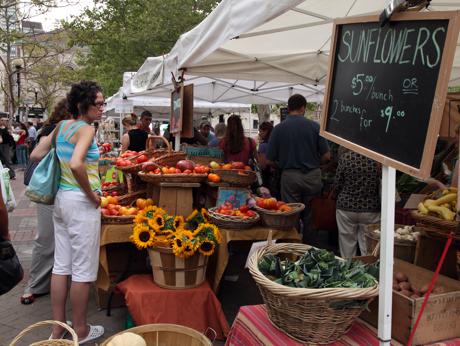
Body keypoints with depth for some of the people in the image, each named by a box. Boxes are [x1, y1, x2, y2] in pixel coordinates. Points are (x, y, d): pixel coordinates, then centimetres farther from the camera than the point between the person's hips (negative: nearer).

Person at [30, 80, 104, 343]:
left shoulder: (62, 126, 8)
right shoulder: (86, 128, -15)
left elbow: (36, 155, 14)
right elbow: (76, 164, -30)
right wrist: (92, 195, -19)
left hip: (62, 198, 8)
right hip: (81, 202, -8)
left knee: (61, 265, 15)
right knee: (83, 269, 4)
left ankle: (58, 328, 27)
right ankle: (81, 331, 17)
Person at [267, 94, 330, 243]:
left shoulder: (278, 128, -4)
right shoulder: (315, 126, -4)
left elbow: (270, 160, -3)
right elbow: (326, 156, -2)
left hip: (289, 176, -1)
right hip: (313, 176, 1)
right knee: (309, 215, 14)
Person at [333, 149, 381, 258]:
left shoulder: (345, 157, -10)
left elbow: (337, 186, -4)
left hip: (346, 207, 0)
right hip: (371, 209, 0)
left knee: (347, 243, 13)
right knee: (368, 248, 10)